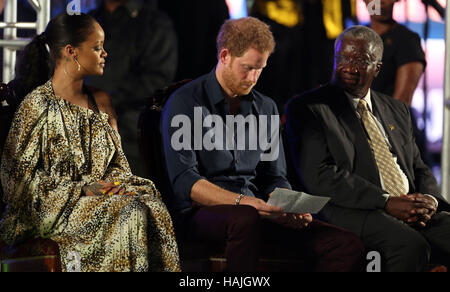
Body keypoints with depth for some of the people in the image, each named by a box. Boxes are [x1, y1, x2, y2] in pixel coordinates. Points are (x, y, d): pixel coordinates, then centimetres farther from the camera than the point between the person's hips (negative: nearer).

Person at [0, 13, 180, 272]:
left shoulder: (101, 102, 15)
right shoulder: (37, 105, -6)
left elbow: (118, 163, 18)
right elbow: (23, 176, -8)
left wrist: (113, 184, -8)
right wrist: (81, 190, -16)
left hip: (100, 195, 6)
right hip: (53, 209, -6)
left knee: (152, 208, -26)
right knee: (129, 213, -31)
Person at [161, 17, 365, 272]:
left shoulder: (265, 108, 18)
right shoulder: (185, 103, -1)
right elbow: (184, 181, -11)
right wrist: (241, 201, -25)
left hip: (257, 213, 5)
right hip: (203, 213, -5)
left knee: (348, 246, -16)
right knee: (246, 219, -43)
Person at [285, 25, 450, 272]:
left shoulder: (396, 110, 25)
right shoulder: (307, 108, 5)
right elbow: (320, 177, -7)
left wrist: (429, 200, -2)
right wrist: (387, 202, -16)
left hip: (414, 209, 6)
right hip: (350, 211, -6)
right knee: (410, 244, -36)